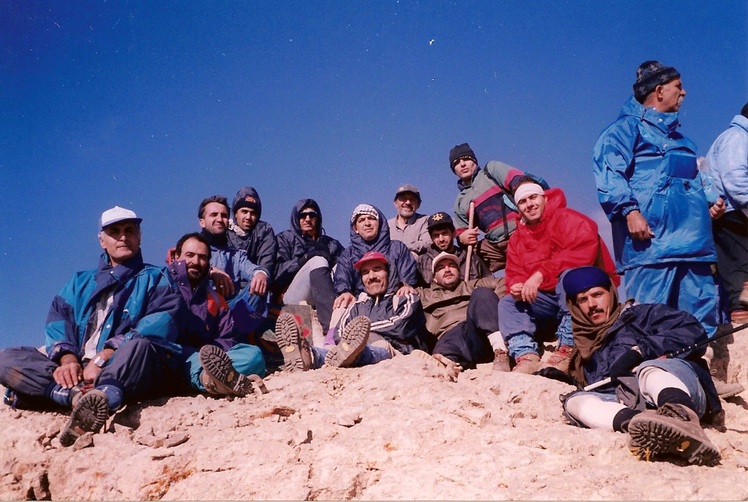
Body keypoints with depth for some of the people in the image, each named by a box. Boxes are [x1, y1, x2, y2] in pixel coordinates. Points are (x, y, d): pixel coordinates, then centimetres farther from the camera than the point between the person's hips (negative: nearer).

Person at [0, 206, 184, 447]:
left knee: (139, 345, -35)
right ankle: (80, 394, -36)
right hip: (77, 371, 4)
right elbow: (57, 318, 9)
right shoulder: (80, 282, 25)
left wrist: (103, 357, -18)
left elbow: (162, 322, -6)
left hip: (126, 372, -4)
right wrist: (67, 359, -14)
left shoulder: (155, 278, 13)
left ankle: (98, 399, -62)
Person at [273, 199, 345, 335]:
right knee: (318, 261, -27)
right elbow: (278, 271, -2)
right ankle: (332, 327, -48)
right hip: (291, 298, -3)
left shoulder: (331, 244, 24)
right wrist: (306, 258, -13)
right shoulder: (285, 239, 16)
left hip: (319, 301, 3)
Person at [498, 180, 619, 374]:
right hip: (550, 299, 7)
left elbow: (585, 249, -26)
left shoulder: (566, 218, -9)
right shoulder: (517, 240, 11)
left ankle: (568, 348, -35)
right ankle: (527, 355, -28)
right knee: (507, 303, -5)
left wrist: (541, 274, -30)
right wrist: (516, 287, -20)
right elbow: (515, 275, 7)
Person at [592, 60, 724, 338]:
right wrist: (629, 210, -24)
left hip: (692, 239, 9)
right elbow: (609, 172, -13)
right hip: (651, 238, -8)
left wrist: (711, 199, 18)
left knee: (702, 312, 7)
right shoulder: (627, 127, 2)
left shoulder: (677, 135, 29)